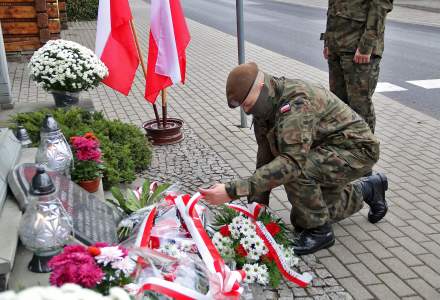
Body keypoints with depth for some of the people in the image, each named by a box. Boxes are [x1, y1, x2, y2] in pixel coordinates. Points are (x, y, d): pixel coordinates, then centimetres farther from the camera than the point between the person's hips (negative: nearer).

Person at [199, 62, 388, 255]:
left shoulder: (297, 102, -33)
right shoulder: (265, 106, -3)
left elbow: (292, 163, -43)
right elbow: (265, 155, 2)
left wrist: (233, 191, -47)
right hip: (325, 150, 9)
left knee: (297, 170, -34)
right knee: (300, 219, 13)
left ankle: (319, 231, -9)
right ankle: (367, 190, 31)